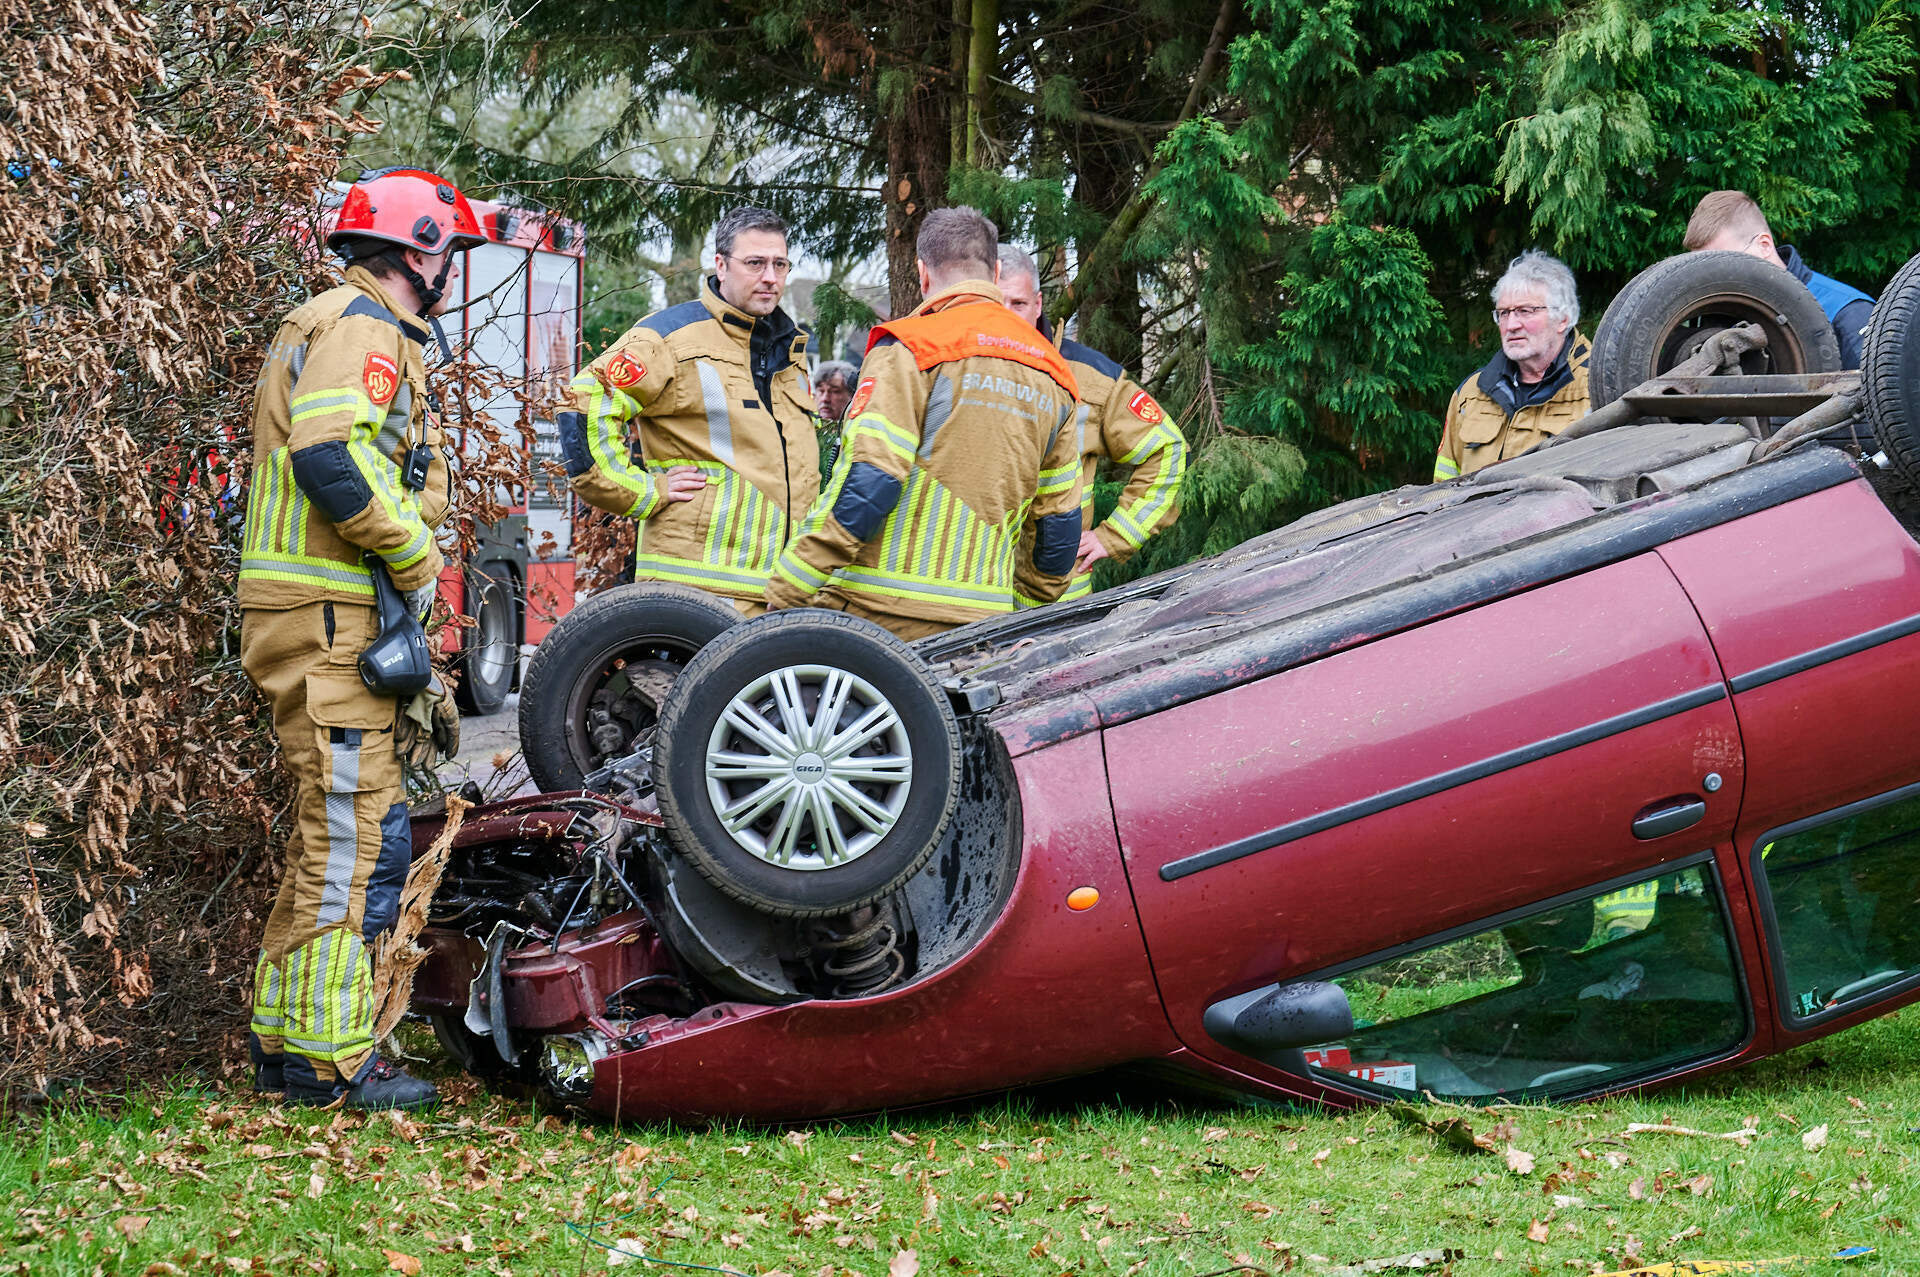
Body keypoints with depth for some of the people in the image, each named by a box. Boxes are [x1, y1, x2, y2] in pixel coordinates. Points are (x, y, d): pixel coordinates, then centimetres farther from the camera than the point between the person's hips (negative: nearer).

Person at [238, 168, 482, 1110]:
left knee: (330, 834, 16)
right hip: (327, 617, -11)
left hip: (323, 619, 11)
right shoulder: (363, 328, -11)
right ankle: (327, 1056, -7)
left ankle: (284, 1038, 21)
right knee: (358, 834, -9)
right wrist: (416, 559, -16)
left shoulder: (339, 324, 23)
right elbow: (331, 459, -26)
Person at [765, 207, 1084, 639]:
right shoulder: (1052, 372, 18)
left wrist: (785, 595, -8)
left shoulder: (911, 348, -3)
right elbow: (1060, 520, 22)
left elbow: (866, 483, -12)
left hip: (882, 615, -6)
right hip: (982, 625, 6)